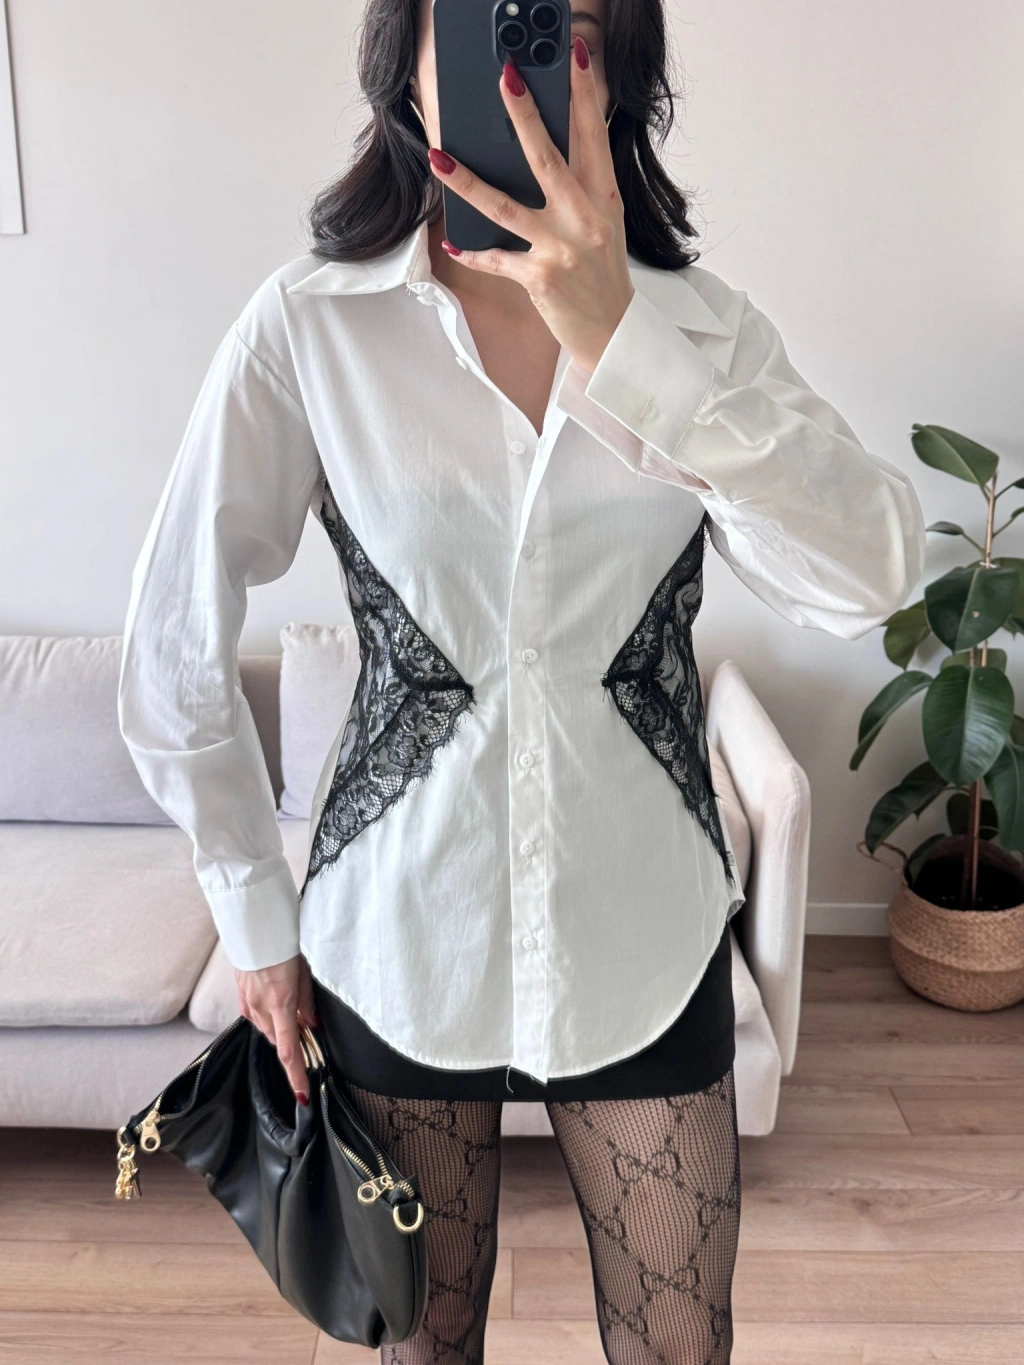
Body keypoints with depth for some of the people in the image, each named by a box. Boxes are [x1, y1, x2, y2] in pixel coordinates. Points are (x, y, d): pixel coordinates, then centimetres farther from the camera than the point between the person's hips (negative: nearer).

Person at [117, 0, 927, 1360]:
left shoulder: (706, 327, -4)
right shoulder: (311, 324, -9)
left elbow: (869, 577, -21)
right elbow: (174, 652, -4)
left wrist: (621, 340, -31)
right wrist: (257, 918, 0)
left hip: (645, 939, 2)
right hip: (399, 940, -1)